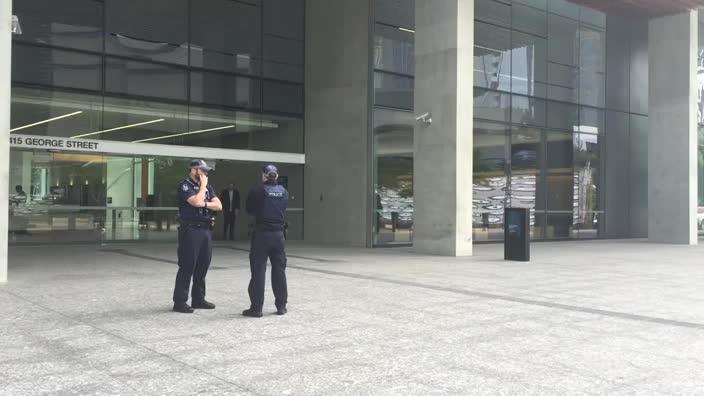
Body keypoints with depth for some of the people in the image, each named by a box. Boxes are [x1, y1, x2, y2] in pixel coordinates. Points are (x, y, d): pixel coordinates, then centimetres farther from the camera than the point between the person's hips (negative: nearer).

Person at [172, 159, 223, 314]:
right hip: (191, 230, -7)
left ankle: (198, 299, 20)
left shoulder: (208, 187, 16)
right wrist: (203, 185, -7)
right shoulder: (185, 186, -5)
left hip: (206, 230, 7)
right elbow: (197, 201, -20)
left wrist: (204, 204, -11)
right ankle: (179, 302, 1)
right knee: (187, 267, -5)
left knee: (202, 266, 10)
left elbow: (218, 206, 6)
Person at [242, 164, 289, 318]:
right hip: (279, 233, 4)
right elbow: (284, 209, 9)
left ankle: (256, 307, 2)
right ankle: (281, 306, 16)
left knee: (258, 271, 1)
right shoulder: (284, 191, 3)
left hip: (261, 234, -3)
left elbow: (249, 210, 3)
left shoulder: (257, 191, -8)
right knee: (279, 270, 11)